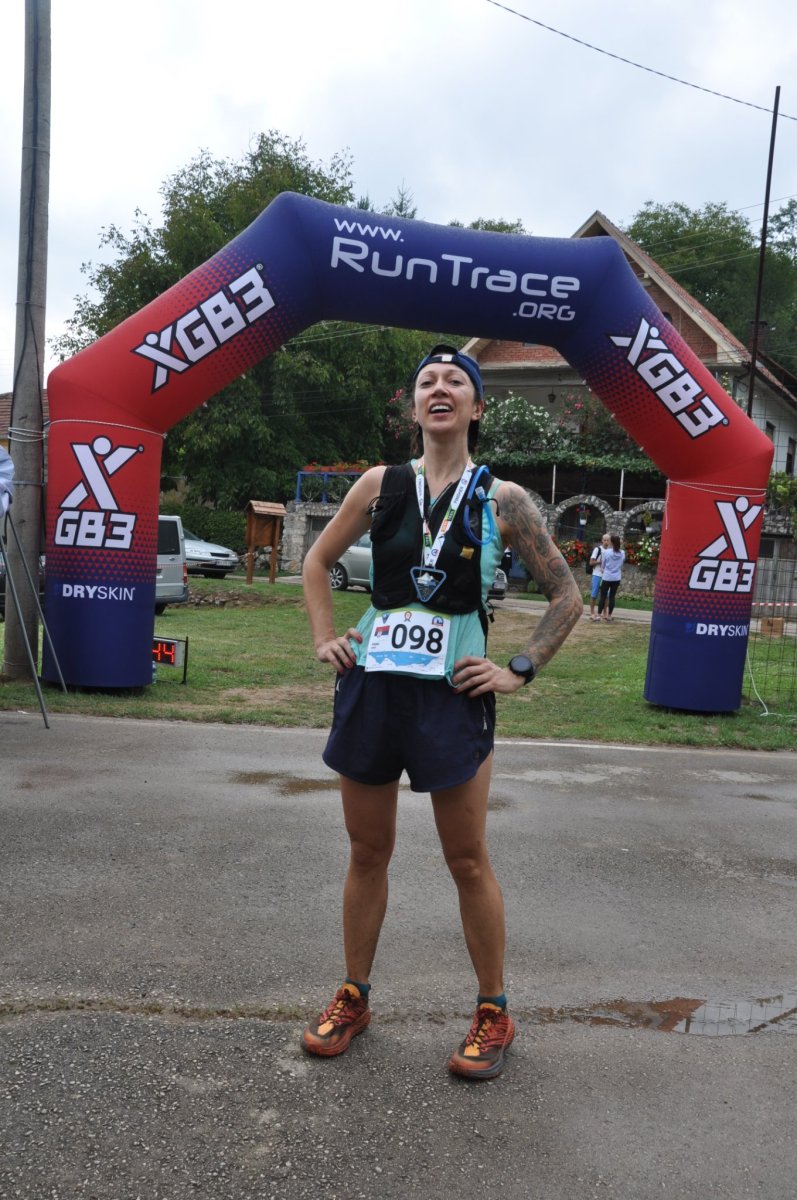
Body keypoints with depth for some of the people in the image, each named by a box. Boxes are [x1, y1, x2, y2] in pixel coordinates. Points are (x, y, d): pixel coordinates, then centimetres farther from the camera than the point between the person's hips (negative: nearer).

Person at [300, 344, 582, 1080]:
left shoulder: (501, 501, -3)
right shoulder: (380, 486, 3)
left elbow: (566, 596, 3)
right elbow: (318, 561, 16)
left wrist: (519, 671, -3)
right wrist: (326, 638, 6)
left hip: (454, 695, -2)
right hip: (371, 687, 3)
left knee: (468, 861, 7)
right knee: (368, 853, 14)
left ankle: (493, 1014, 26)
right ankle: (354, 998, 32)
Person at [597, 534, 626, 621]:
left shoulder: (606, 552, -11)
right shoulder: (622, 553, -2)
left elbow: (603, 565, 0)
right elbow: (622, 565, 10)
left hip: (607, 577, -3)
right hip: (617, 578, 3)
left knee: (603, 596, 3)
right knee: (612, 596, 8)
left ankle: (599, 615, 2)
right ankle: (609, 615, 10)